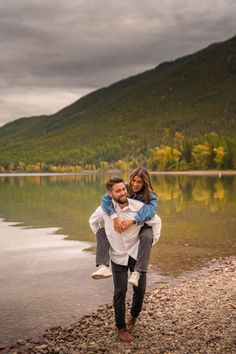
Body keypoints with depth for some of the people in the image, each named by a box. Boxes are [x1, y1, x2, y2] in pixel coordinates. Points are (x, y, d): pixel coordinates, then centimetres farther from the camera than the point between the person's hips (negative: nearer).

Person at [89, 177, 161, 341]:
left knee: (140, 289, 4)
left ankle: (133, 317, 33)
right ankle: (121, 328, 17)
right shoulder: (105, 208, -15)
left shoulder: (139, 207, -18)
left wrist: (153, 241, -1)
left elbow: (156, 221, -1)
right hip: (118, 256, 0)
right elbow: (93, 221, 8)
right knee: (120, 292, -1)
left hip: (137, 254, 1)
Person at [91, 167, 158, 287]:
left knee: (147, 237, -37)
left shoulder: (151, 196, -13)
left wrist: (132, 221, -47)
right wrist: (115, 217, -40)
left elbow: (150, 211, -34)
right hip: (122, 225, 3)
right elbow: (106, 199, -25)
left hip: (142, 226, -3)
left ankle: (137, 272, -37)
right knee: (101, 232, -18)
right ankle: (104, 267, -31)